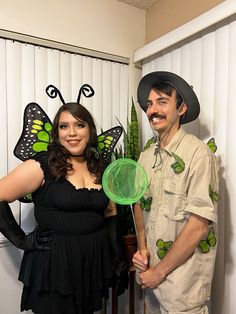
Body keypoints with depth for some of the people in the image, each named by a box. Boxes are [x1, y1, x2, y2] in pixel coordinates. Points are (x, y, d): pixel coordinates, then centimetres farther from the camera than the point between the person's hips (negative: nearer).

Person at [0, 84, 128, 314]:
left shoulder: (100, 167, 3)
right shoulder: (41, 165, -13)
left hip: (95, 261, 5)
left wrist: (119, 262, 9)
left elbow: (110, 214, 9)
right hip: (53, 263, -4)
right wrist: (21, 240, -12)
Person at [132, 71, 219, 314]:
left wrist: (160, 271, -13)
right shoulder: (145, 156, 1)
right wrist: (141, 248, -5)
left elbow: (198, 226, -20)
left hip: (182, 277, -5)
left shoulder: (198, 154, -19)